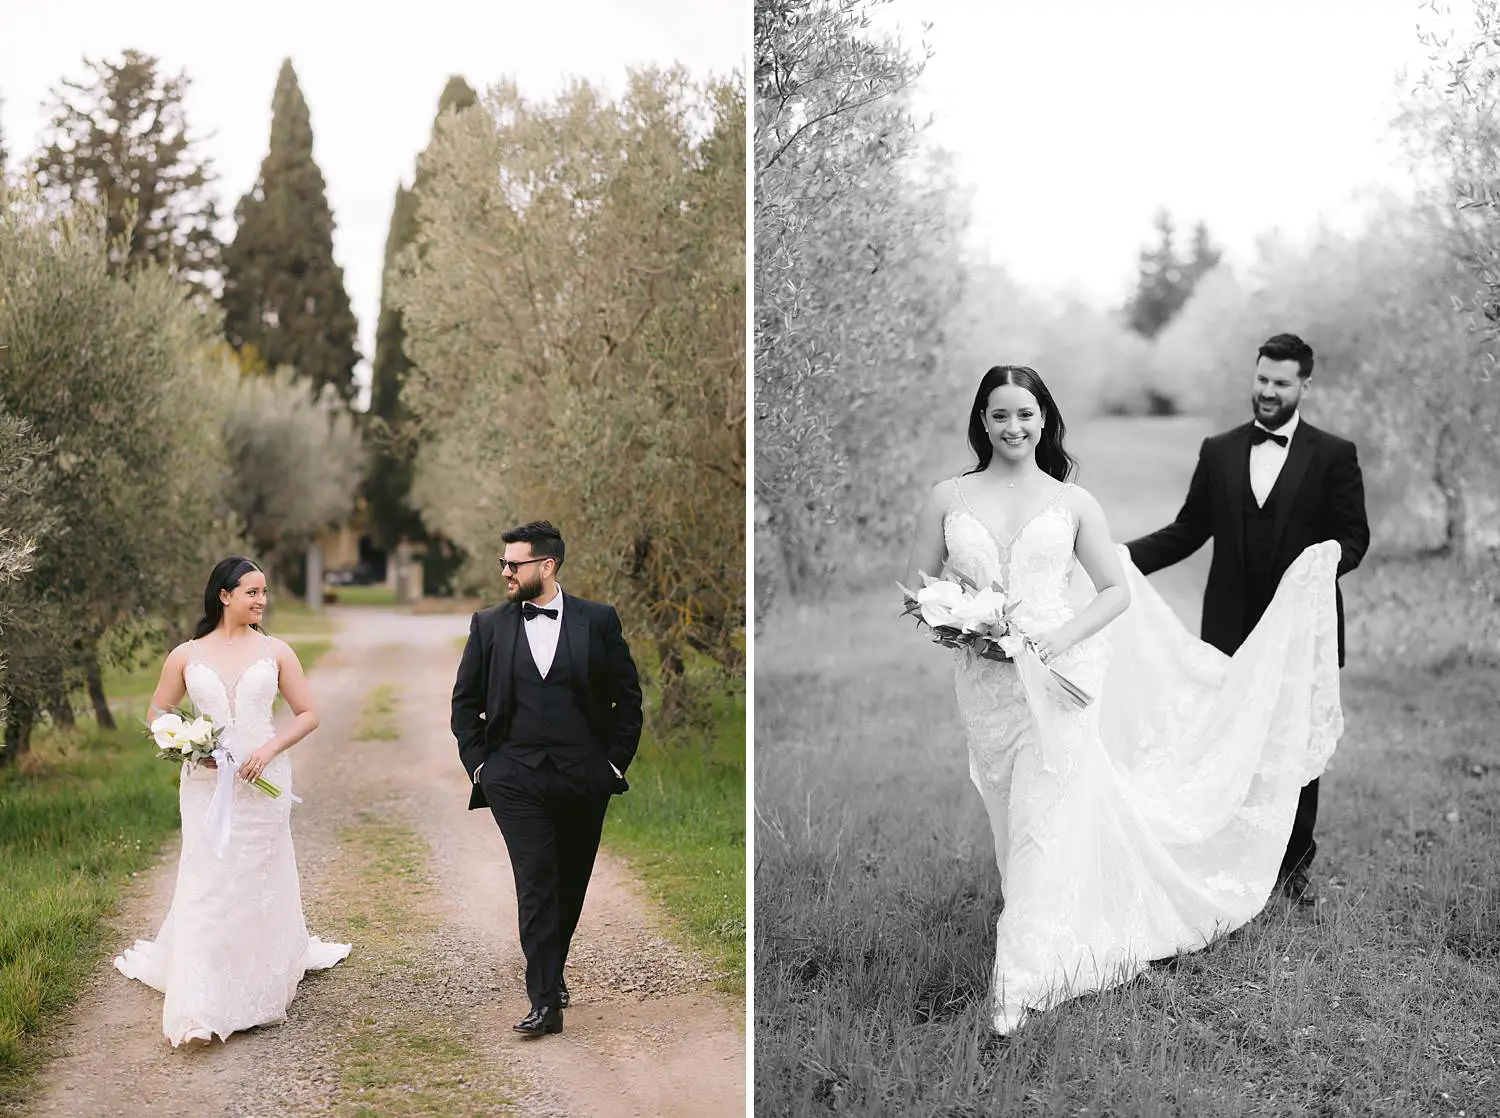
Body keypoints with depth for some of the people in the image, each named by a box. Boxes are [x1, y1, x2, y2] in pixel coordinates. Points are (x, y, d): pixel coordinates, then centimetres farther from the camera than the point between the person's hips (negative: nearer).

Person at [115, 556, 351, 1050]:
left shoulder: (275, 651, 4)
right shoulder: (186, 655, 4)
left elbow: (307, 714, 6)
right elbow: (157, 713, 12)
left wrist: (269, 748, -10)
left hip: (263, 782, 1)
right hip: (206, 784, 0)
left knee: (260, 883, 7)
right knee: (205, 887, -6)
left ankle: (257, 990, 23)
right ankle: (199, 1011, -4)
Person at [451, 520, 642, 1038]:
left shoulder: (598, 620, 2)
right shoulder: (488, 625, 4)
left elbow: (628, 697, 8)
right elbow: (465, 701, 11)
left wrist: (615, 760, 3)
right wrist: (478, 762, 4)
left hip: (584, 777, 1)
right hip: (515, 777, -1)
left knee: (570, 884, 11)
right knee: (536, 881, -11)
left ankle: (552, 971, 33)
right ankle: (545, 1000, -11)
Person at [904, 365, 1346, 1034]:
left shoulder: (1072, 502, 3)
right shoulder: (947, 500, 5)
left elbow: (1116, 590, 6)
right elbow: (916, 586, 10)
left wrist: (1065, 635, -11)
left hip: (1058, 677, -2)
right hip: (985, 686, 2)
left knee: (1048, 822, -8)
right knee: (1014, 821, 11)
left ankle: (1021, 979, -6)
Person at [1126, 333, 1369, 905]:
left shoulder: (1334, 456, 0)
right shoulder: (1218, 452, 8)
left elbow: (1353, 537, -3)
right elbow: (1188, 530, 9)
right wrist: (1125, 556, -5)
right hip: (1232, 632, 2)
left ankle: (1293, 866, 21)